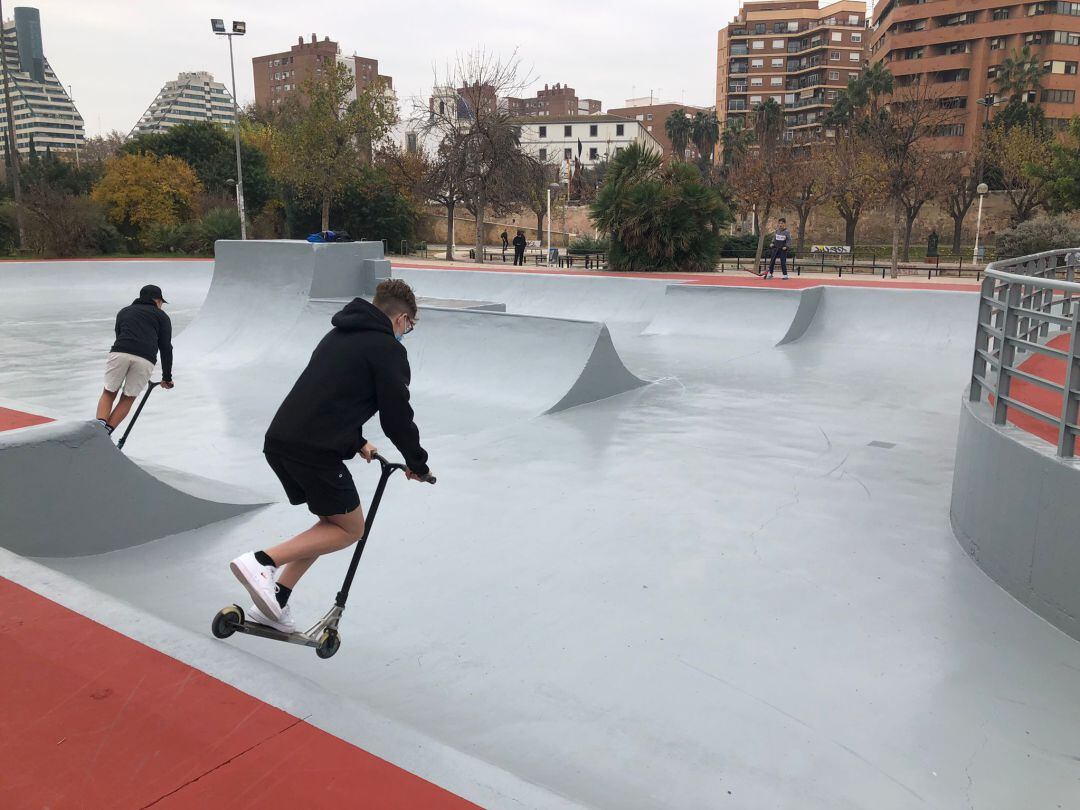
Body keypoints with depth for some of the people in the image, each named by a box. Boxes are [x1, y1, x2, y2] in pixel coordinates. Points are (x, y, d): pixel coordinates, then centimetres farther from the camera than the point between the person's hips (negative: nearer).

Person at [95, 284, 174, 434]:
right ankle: (106, 433, 3)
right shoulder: (162, 316, 24)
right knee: (128, 398, 14)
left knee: (109, 393, 15)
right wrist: (167, 377, 24)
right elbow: (166, 348, 17)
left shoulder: (123, 312, 33)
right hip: (145, 359, -2)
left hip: (119, 353, 2)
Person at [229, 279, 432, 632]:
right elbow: (397, 415, -3)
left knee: (332, 521, 20)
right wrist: (417, 464, 12)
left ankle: (274, 604, 17)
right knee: (350, 528, 7)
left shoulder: (338, 335, 23)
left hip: (278, 440, 9)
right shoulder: (389, 349, -3)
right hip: (313, 451, -9)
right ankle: (261, 562, -6)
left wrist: (356, 443, 35)